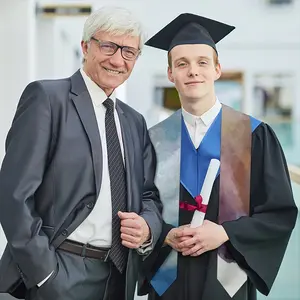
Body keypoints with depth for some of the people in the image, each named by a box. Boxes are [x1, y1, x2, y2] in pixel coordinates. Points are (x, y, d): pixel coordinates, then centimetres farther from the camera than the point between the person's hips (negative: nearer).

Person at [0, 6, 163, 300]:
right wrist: (44, 272, -17)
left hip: (120, 276, 6)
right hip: (59, 275, -6)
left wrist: (148, 226, -5)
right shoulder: (47, 97, -7)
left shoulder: (135, 122, 13)